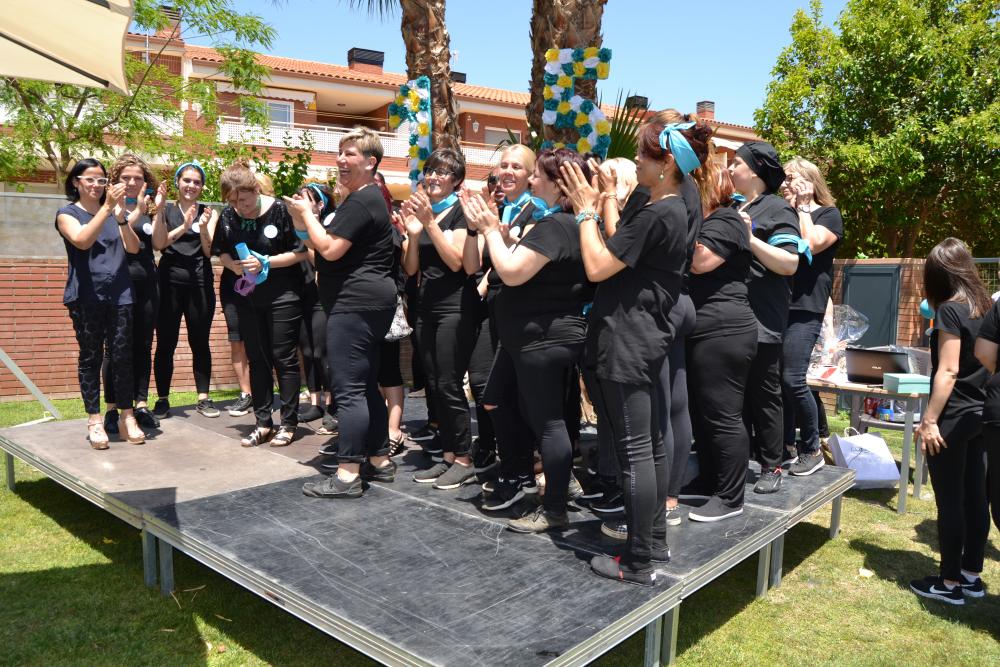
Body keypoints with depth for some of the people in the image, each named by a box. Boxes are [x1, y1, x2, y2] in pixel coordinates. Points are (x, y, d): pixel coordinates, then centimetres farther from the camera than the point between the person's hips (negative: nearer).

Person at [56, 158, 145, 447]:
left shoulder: (116, 211, 15)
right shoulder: (67, 213, 4)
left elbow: (133, 247, 1)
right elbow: (82, 241, -16)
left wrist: (121, 217, -15)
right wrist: (107, 208, -22)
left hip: (120, 295, 3)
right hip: (86, 297, -2)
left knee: (122, 356, 1)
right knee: (90, 357, 2)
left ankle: (127, 417, 8)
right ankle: (94, 421, 7)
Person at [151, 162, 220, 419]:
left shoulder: (209, 213, 9)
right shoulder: (166, 211, 7)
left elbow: (209, 250, -1)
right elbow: (158, 243, -7)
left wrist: (203, 227, -19)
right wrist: (184, 226, -21)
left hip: (200, 282, 1)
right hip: (170, 281, 0)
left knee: (200, 342, 4)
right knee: (165, 343, 1)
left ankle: (204, 398, 11)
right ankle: (162, 400, 9)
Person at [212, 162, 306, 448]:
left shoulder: (280, 210, -14)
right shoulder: (228, 216, 1)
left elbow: (301, 252, -12)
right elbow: (222, 252, 12)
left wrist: (265, 263, -19)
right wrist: (233, 265, -9)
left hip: (282, 295, -5)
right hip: (248, 296, 5)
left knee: (283, 357, 0)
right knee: (256, 358, 9)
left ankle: (288, 423, 9)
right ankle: (263, 423, 18)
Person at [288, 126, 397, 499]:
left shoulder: (361, 201, -13)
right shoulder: (367, 198, 22)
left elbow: (330, 249, -19)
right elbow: (337, 248, 23)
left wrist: (305, 212, -5)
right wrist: (304, 221, 11)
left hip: (355, 303, -11)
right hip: (366, 301, 11)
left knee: (348, 388, -9)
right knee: (366, 386, 14)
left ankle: (347, 475, -5)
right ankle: (380, 461, 22)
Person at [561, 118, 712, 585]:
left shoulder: (656, 214, -17)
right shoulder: (674, 210, 14)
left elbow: (597, 267, -17)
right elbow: (619, 253, 16)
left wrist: (585, 211, -6)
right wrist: (600, 206, 16)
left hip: (626, 341, -11)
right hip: (644, 338, 11)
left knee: (634, 450, -5)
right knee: (650, 445, 15)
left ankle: (638, 563, 5)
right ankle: (655, 539, 27)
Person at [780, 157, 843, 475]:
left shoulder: (828, 214, 4)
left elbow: (811, 244, -15)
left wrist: (803, 207, -4)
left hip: (805, 308, -6)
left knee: (793, 380, -13)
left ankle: (812, 449, 3)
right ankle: (787, 445, 16)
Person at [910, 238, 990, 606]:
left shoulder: (950, 309, -15)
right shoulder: (985, 306, 8)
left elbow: (948, 371, -19)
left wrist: (929, 419, -17)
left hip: (953, 419, -8)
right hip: (979, 415, 8)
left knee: (950, 502, 1)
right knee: (974, 497, 14)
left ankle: (950, 583, 11)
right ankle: (971, 576, 24)